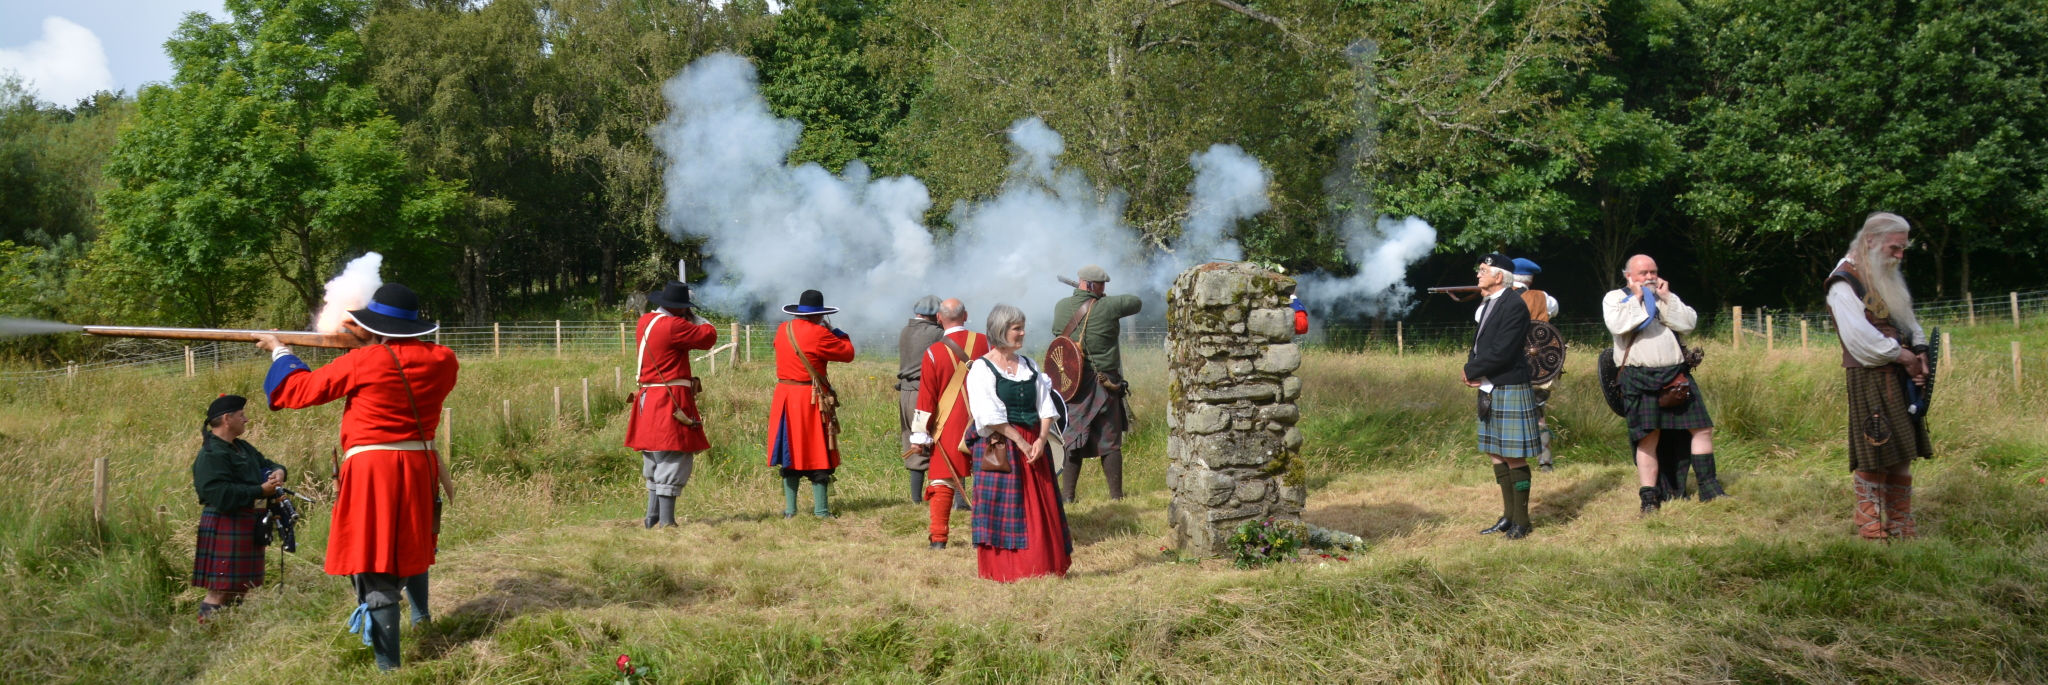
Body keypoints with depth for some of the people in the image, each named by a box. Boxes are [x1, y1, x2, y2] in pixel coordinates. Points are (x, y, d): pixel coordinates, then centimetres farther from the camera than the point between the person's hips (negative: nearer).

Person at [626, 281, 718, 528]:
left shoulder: (644, 321, 9)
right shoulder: (674, 326, -17)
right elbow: (709, 336, -10)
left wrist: (685, 319, 18)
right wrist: (693, 317, 6)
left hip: (648, 399, 9)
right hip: (672, 401, -9)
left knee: (655, 461, 18)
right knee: (674, 461, -6)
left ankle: (652, 518, 22)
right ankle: (665, 521, -7)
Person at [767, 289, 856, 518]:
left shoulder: (782, 330, 5)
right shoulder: (818, 334, -14)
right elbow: (848, 353, -8)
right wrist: (836, 332, 8)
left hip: (784, 398, 6)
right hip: (811, 400, -6)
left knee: (790, 453, 13)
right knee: (818, 455, 2)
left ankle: (789, 509, 15)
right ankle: (820, 510, 4)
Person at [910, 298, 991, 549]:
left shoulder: (933, 352, -8)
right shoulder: (986, 343, -1)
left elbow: (927, 397, -6)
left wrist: (921, 434, 0)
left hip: (948, 427, -2)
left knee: (942, 482, 3)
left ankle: (938, 537, 0)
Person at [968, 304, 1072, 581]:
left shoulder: (1029, 366, 13)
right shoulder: (982, 369, -5)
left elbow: (1046, 407, 8)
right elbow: (991, 417, -12)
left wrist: (1041, 439, -9)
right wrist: (1020, 442, -16)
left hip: (1034, 445, 6)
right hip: (1000, 447, -6)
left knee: (1040, 507, 7)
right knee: (1005, 509, -3)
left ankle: (1042, 566, 16)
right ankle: (1004, 571, 4)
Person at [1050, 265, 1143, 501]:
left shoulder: (1061, 307, 0)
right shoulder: (1106, 307, -12)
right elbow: (1136, 303, 4)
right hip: (1102, 385, -4)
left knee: (1072, 441, 11)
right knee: (1109, 443, 6)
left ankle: (1067, 493, 8)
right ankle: (1116, 495, 9)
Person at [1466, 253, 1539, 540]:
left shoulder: (1514, 306, -14)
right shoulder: (1485, 305, 14)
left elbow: (1501, 352, -21)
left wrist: (1471, 371, -11)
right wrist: (1472, 370, -3)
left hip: (1510, 390, -9)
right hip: (1488, 390, 9)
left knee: (1514, 457, -3)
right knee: (1497, 455, 14)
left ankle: (1521, 521, 6)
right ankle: (1508, 516, 23)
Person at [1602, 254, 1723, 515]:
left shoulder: (1667, 297, 19)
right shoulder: (1614, 298, 7)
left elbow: (1689, 323, 3)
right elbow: (1617, 325, -14)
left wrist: (1666, 298, -3)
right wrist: (1636, 298, -5)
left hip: (1676, 375, 4)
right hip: (1641, 379, -4)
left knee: (1702, 428, 2)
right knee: (1648, 438, -5)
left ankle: (1709, 489, 13)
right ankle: (1649, 499, 3)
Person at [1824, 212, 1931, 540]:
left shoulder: (1889, 278, 18)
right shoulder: (1845, 282, -10)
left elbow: (1909, 323, 18)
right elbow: (1859, 336, -21)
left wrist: (1919, 351, -1)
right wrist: (1902, 355, -15)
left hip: (1902, 378, 8)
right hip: (1869, 380, -8)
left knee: (1902, 454, 11)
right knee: (1874, 457, -6)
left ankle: (1902, 526, 19)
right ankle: (1870, 527, 3)